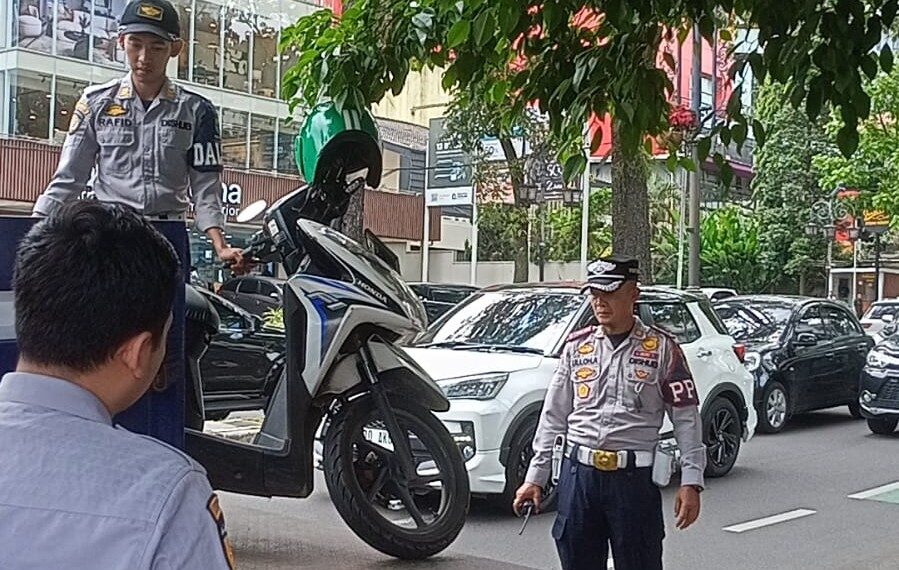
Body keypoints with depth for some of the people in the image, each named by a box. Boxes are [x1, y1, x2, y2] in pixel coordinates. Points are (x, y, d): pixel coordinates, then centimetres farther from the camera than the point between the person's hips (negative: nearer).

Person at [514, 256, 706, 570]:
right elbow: (553, 416, 13)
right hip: (578, 474, 3)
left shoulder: (661, 347, 0)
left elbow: (686, 418, -1)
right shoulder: (576, 346, 10)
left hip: (634, 477, -3)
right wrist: (535, 477, 9)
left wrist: (691, 482, -8)